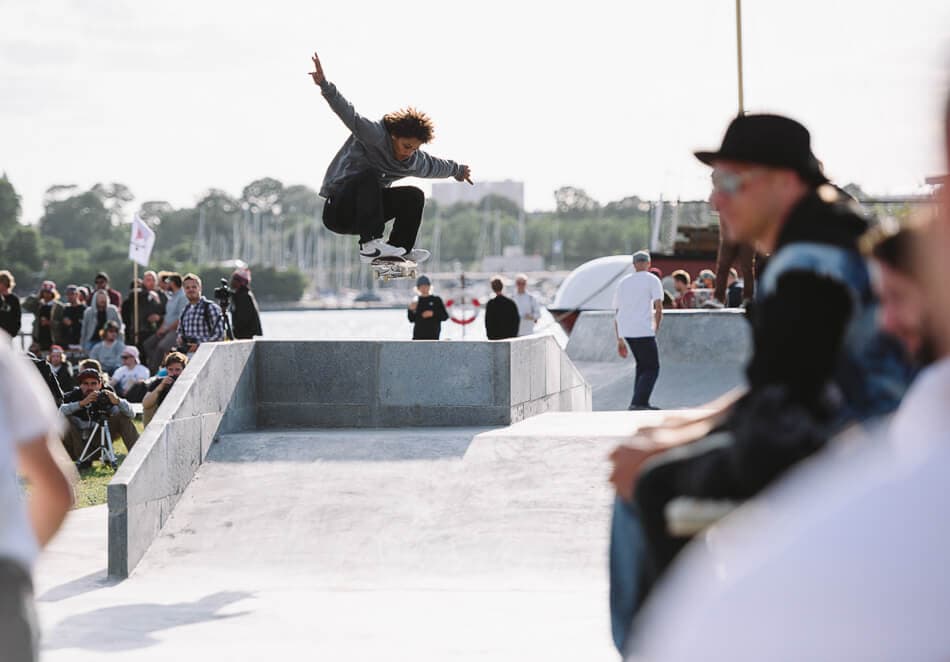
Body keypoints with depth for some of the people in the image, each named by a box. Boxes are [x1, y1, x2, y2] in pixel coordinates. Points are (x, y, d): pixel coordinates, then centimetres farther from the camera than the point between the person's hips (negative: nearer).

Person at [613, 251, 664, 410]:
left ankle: (642, 403, 17)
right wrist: (656, 329, 4)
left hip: (625, 331, 6)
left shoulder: (623, 282, 19)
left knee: (642, 365, 21)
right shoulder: (652, 280, 3)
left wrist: (620, 340, 22)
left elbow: (617, 314, 19)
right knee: (652, 369, 1)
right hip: (644, 331, -6)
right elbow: (659, 308, -9)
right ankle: (637, 402, -13)